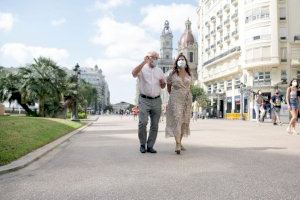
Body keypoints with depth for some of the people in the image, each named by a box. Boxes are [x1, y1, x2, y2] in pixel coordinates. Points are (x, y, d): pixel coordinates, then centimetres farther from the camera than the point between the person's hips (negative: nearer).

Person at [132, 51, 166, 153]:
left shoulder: (159, 71, 18)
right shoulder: (142, 69, 4)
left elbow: (163, 86, 23)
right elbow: (134, 73, -20)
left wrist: (162, 82, -1)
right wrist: (144, 62, -24)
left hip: (156, 100, 5)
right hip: (144, 100, -4)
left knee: (155, 125, 4)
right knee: (143, 123, -13)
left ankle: (150, 146, 14)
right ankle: (142, 144, 5)